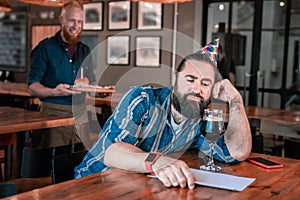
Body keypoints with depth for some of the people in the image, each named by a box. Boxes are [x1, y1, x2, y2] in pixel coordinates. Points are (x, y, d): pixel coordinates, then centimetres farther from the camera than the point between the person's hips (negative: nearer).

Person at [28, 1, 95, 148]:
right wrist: (53, 92, -25)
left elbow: (91, 79, 22)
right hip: (53, 113, -4)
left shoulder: (84, 50, 15)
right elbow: (32, 87, -6)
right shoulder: (45, 48, -1)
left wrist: (86, 81, -2)